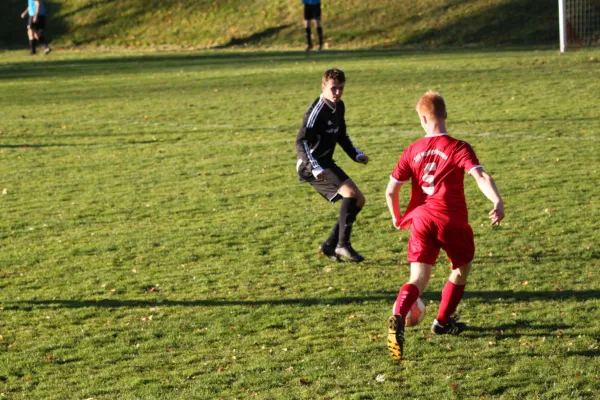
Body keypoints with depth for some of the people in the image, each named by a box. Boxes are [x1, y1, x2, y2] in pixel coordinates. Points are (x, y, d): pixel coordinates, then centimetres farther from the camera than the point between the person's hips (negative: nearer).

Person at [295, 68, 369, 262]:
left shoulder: (339, 107, 9)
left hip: (326, 162, 9)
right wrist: (315, 167, -33)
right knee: (350, 192, -23)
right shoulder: (317, 110, -18)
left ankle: (330, 245, 13)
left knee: (358, 200, 9)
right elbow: (301, 142, -23)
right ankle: (343, 244, -19)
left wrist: (356, 154, 11)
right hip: (312, 166, -9)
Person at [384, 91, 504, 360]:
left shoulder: (412, 151, 8)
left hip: (421, 219, 2)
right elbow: (480, 176, -19)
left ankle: (398, 317, -29)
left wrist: (397, 217, 25)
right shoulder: (459, 148, -1)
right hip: (452, 220, -2)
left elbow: (391, 190, 8)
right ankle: (443, 321, 34)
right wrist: (497, 202, -31)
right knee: (461, 269, 25)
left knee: (419, 280, -1)